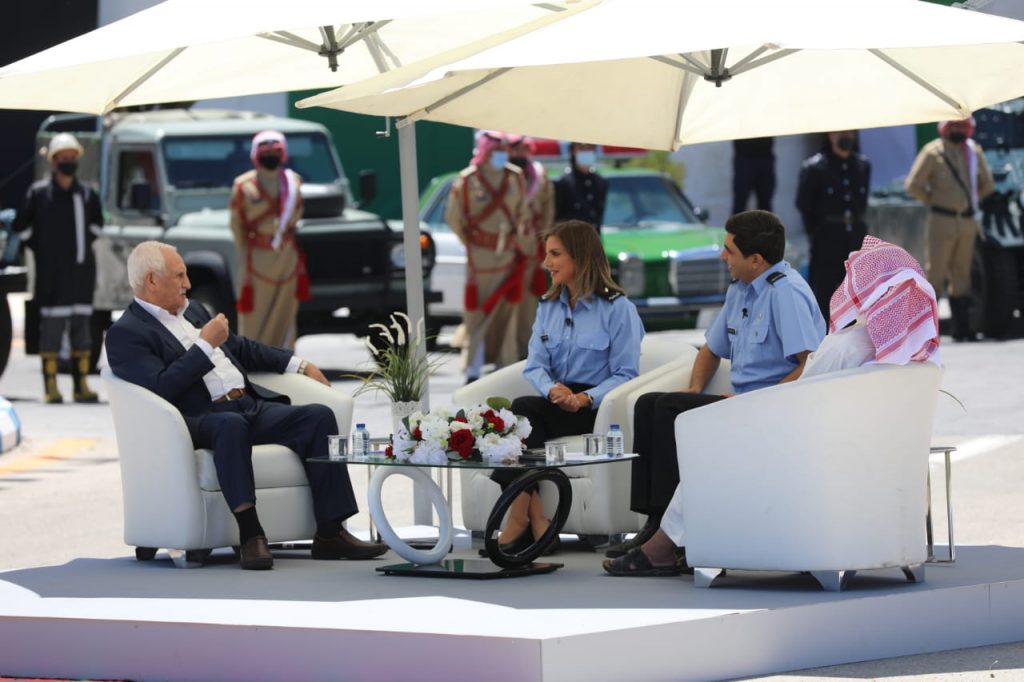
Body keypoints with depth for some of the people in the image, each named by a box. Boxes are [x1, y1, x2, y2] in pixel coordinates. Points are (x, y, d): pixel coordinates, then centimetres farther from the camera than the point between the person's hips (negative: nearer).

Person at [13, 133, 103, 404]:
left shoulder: (87, 194, 8)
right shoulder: (39, 193, -4)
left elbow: (96, 225, 24)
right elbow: (21, 228, 4)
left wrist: (83, 246, 13)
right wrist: (42, 251, 4)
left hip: (82, 270, 4)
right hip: (52, 274, -4)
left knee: (82, 326, 6)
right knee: (52, 327, -5)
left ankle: (81, 385, 11)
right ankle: (50, 386, -2)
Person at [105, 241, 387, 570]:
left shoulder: (192, 310, 24)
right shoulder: (126, 334, -3)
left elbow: (241, 348, 34)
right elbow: (161, 388, -17)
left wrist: (298, 364, 28)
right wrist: (205, 346, -12)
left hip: (252, 406, 8)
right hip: (200, 421, -8)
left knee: (319, 416, -12)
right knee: (232, 425, -41)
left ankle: (330, 533, -16)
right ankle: (250, 534, -41)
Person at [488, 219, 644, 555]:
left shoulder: (618, 309, -2)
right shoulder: (548, 306, 18)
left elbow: (626, 374, -7)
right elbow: (535, 365, 8)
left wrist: (585, 399, -23)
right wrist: (552, 389, -15)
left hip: (598, 406, -5)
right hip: (558, 401, 5)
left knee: (522, 408, -30)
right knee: (522, 412, -30)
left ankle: (520, 521, -33)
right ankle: (535, 524, -36)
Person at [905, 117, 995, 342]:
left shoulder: (974, 152, 10)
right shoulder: (933, 152, -7)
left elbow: (987, 184, 21)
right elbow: (913, 185, -10)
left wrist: (971, 201, 11)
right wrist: (934, 201, -3)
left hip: (967, 222, 6)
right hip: (942, 222, -6)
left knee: (962, 275, 9)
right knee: (935, 274, -7)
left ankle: (962, 327, 13)